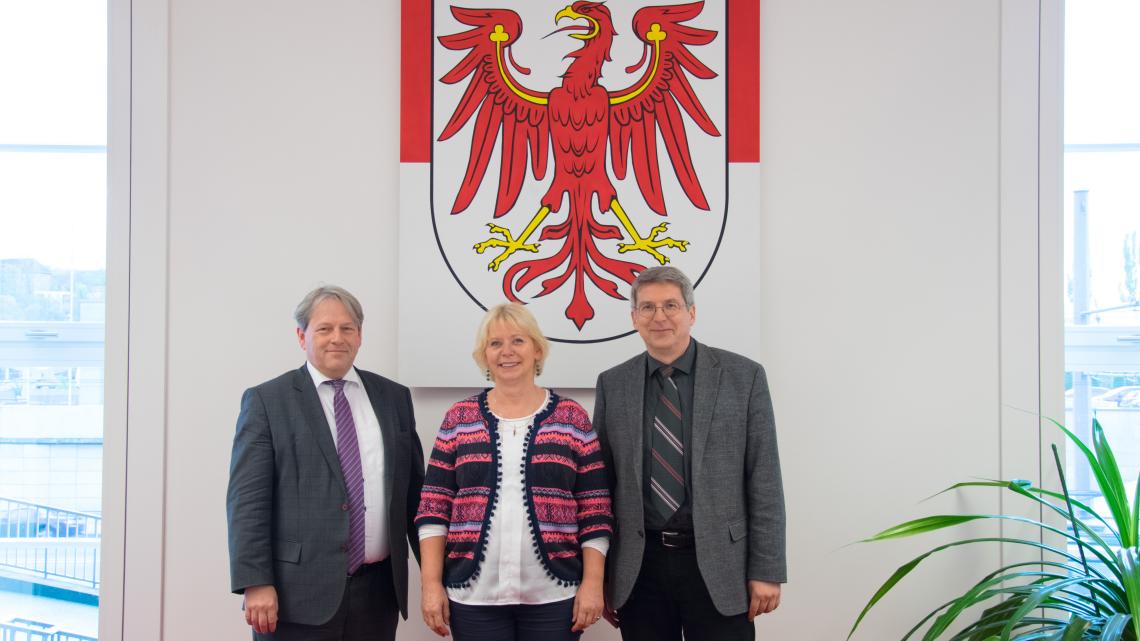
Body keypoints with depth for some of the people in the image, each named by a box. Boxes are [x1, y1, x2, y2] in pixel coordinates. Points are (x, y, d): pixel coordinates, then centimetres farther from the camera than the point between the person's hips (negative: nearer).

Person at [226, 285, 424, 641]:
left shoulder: (394, 397, 11)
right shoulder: (267, 400, 0)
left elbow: (414, 491, 13)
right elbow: (247, 499, -5)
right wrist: (256, 584, -13)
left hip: (377, 591, 3)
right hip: (297, 591, -3)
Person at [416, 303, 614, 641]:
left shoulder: (572, 418, 4)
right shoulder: (459, 419, 6)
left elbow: (595, 511, 2)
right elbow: (434, 507, 4)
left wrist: (593, 583, -4)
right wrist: (431, 583, -3)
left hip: (553, 595, -1)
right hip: (474, 595, 1)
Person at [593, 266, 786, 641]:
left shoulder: (743, 376, -1)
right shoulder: (613, 385, 6)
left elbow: (764, 480, -2)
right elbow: (602, 484, 7)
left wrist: (767, 569, -5)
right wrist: (598, 576, 6)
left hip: (717, 564, -2)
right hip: (639, 567, 2)